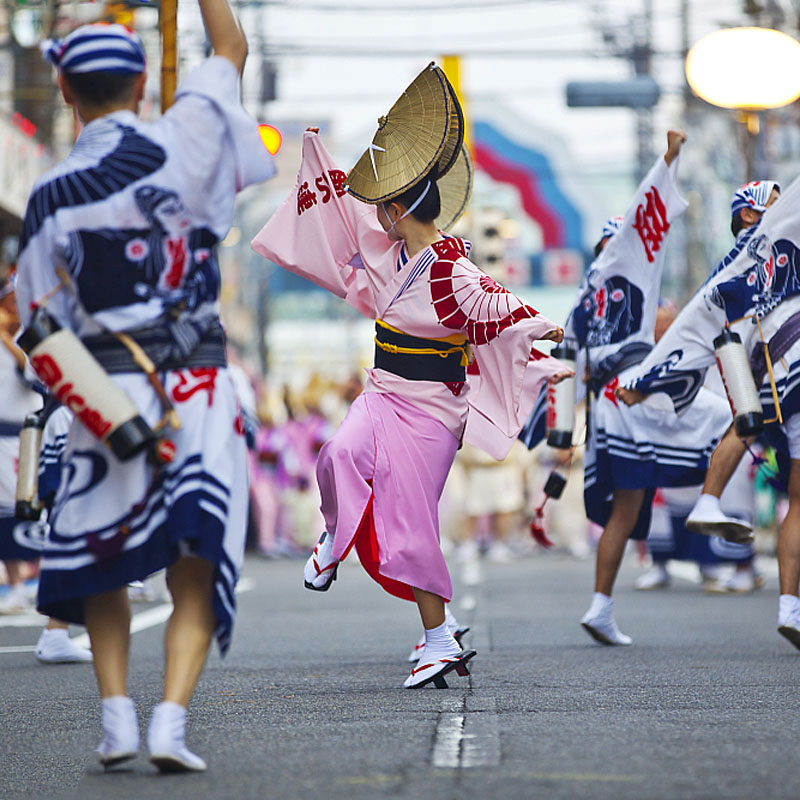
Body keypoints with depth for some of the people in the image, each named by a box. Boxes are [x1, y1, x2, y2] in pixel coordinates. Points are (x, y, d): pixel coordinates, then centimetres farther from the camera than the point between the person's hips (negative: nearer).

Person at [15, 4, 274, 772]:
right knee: (195, 576, 1)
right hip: (196, 391, -1)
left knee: (97, 570, 18)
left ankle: (116, 716, 6)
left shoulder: (48, 200, 3)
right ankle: (171, 721, -14)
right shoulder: (178, 145, -1)